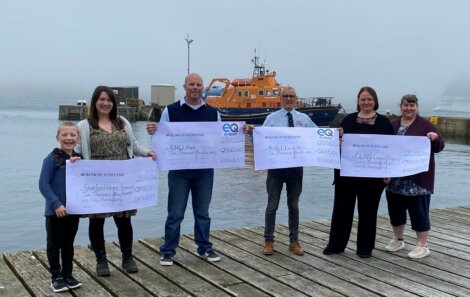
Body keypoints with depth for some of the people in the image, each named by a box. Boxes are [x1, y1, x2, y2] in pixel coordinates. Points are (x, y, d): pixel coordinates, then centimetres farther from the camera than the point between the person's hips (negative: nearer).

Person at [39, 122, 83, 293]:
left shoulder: (78, 160, 5)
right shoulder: (52, 158, -11)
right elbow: (43, 184, -15)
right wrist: (56, 204, -20)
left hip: (73, 210, 5)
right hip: (55, 211, -5)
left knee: (68, 244, 16)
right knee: (54, 245, 7)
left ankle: (68, 275, 27)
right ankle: (56, 277, 18)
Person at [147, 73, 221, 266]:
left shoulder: (212, 113, 6)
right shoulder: (171, 111, -1)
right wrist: (154, 131, -21)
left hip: (205, 170, 2)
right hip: (179, 170, -2)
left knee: (202, 212, 13)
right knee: (175, 213, 3)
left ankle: (205, 248, 25)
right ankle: (168, 251, 15)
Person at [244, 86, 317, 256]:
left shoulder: (304, 119, 7)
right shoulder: (272, 118, 1)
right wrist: (252, 131, -25)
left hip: (296, 166, 2)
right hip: (276, 166, -2)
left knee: (294, 206, 12)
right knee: (272, 205, 3)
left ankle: (294, 242, 22)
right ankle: (269, 241, 13)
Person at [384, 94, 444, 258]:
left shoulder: (425, 124, -3)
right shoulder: (393, 125, 11)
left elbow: (439, 147, -5)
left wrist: (435, 138, -25)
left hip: (417, 178, -5)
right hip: (396, 178, 5)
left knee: (419, 210, -2)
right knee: (395, 208, 12)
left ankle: (423, 245, 8)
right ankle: (398, 240, 28)